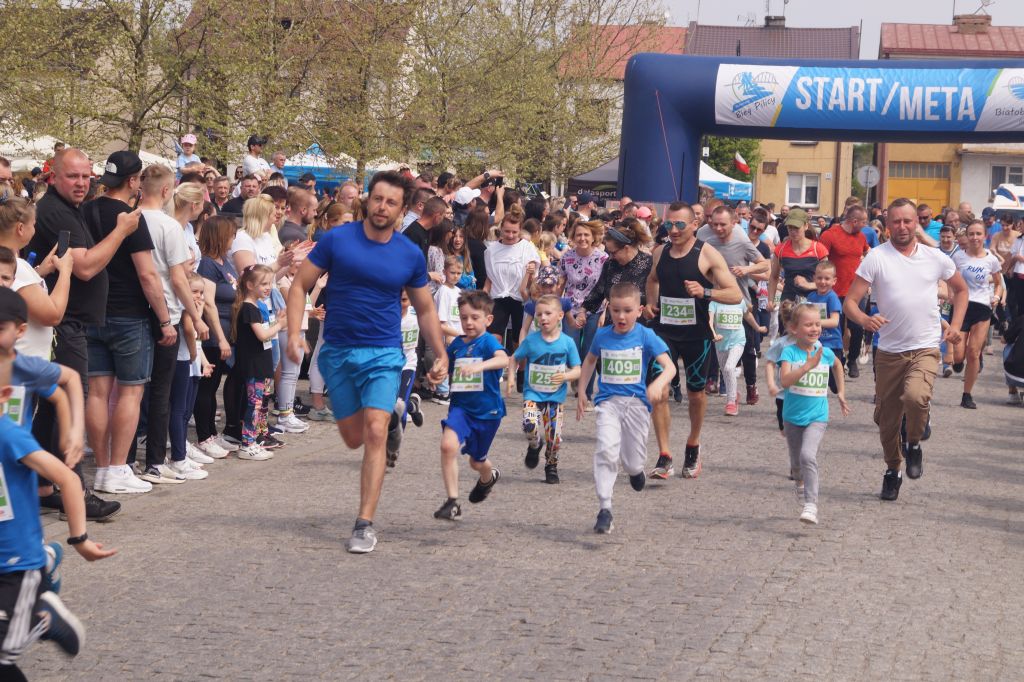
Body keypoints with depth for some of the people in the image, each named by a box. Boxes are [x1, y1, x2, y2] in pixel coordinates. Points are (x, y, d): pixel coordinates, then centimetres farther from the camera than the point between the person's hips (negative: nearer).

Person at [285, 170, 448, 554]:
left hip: (383, 354, -1)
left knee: (375, 433, -16)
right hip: (337, 351, 1)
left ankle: (365, 523, -12)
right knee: (354, 438, 11)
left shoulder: (410, 255, -1)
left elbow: (425, 310, 12)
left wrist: (440, 355, 3)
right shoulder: (337, 240, -5)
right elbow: (300, 286, -2)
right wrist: (294, 334, -14)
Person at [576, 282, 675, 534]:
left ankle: (635, 469, 46)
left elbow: (669, 366, -13)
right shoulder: (602, 336, 2)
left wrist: (659, 383, -34)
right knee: (606, 449, -22)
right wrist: (582, 391, 18)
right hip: (608, 402, 1)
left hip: (636, 402, -1)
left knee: (633, 463, 5)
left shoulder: (646, 336, -6)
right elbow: (590, 360, 23)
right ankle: (605, 509, -18)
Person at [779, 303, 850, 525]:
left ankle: (811, 505, -26)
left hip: (817, 417, 0)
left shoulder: (825, 353, -1)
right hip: (792, 416, 1)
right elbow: (785, 380, -26)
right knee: (796, 462, 16)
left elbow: (837, 365, 24)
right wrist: (808, 365, -34)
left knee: (808, 455, -24)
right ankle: (801, 483, 51)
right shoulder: (790, 352, -10)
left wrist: (841, 392, 23)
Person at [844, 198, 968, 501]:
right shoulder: (876, 258, -4)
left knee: (915, 396, -28)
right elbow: (850, 302, -9)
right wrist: (864, 320, -30)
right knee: (887, 419, 8)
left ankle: (914, 445, 2)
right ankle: (892, 470, 32)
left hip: (925, 348, -1)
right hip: (889, 351, 1)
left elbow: (960, 289, 21)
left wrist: (956, 325, 8)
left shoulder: (935, 258, 3)